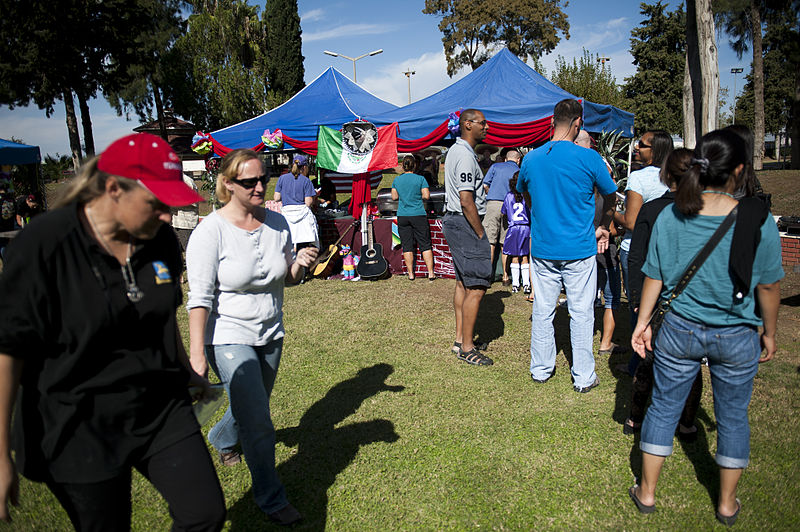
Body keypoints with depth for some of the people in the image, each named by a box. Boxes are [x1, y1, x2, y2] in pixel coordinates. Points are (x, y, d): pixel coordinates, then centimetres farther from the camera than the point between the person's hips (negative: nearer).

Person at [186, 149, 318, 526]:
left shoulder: (277, 223, -1)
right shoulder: (211, 230, -16)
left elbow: (287, 278, 9)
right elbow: (200, 296, -18)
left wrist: (299, 264, -14)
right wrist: (197, 354, -22)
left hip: (270, 335, 6)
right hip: (228, 337, -6)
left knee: (253, 408, 24)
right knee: (257, 422, -8)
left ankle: (221, 437, 59)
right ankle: (271, 498, 13)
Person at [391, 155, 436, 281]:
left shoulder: (396, 180, 4)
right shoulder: (420, 179, -5)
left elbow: (394, 197, 8)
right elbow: (427, 196, -8)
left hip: (402, 216, 2)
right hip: (418, 215, -2)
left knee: (407, 246, 7)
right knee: (425, 245, 4)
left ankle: (411, 274, 9)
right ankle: (431, 273, 2)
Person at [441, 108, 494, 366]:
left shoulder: (455, 150, 17)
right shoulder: (465, 156, -17)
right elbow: (466, 201, -23)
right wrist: (481, 234, -16)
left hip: (453, 220, 11)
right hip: (465, 223, -11)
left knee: (463, 282, 15)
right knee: (477, 286, -8)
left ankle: (460, 339, 22)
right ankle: (467, 348, -3)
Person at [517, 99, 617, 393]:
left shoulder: (530, 159, 1)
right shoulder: (588, 158, -9)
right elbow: (611, 196, 5)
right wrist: (603, 227, 21)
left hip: (542, 248, 3)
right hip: (580, 249, -3)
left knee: (542, 311, 12)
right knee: (581, 313, 7)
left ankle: (541, 369, 24)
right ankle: (583, 377, 16)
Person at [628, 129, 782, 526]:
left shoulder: (670, 217, -9)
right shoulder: (758, 221, -13)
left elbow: (654, 277, -3)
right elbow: (768, 286, -5)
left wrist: (643, 322, 8)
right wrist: (769, 333, 10)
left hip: (679, 330, 1)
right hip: (737, 338, -1)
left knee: (663, 407, 14)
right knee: (733, 417, 17)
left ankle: (647, 492, 28)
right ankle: (727, 504, 34)